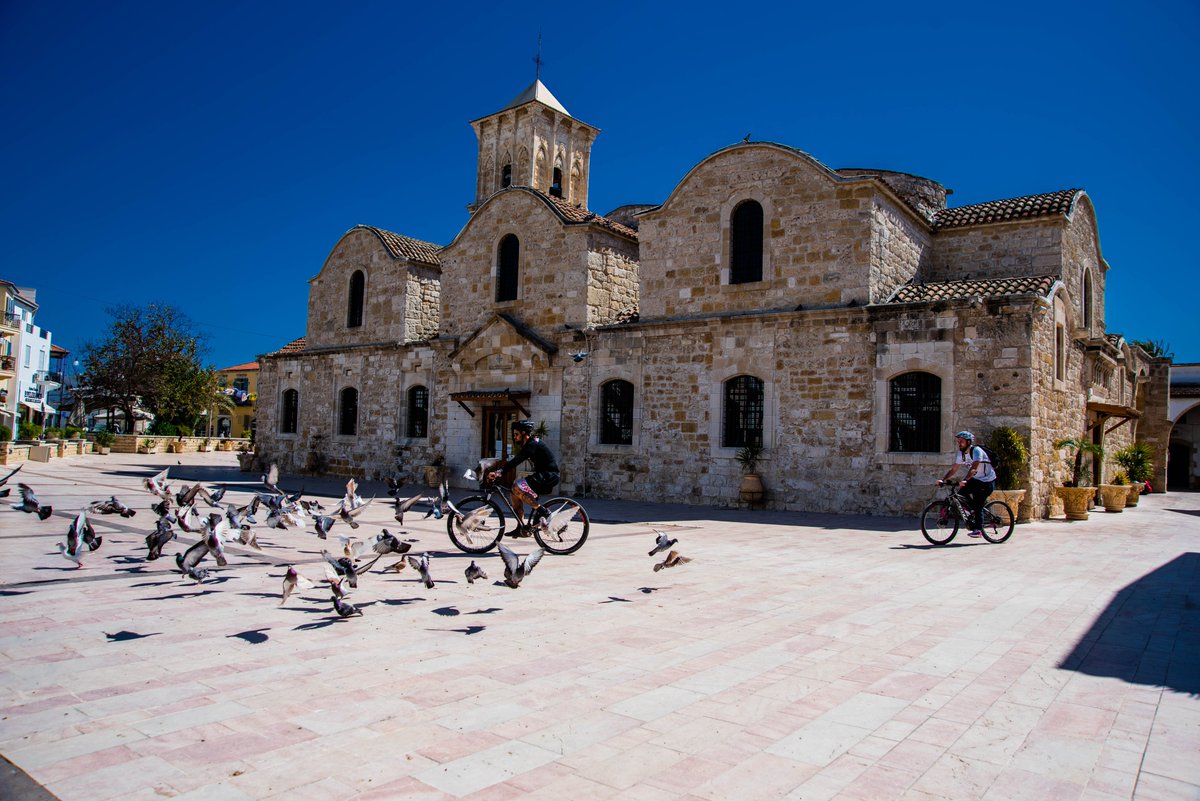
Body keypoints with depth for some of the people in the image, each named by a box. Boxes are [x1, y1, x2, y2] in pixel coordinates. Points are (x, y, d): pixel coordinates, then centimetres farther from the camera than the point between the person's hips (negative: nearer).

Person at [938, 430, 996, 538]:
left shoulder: (976, 451, -24)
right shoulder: (961, 454, -2)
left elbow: (974, 468, -38)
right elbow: (953, 469, -2)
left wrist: (964, 480, -51)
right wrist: (943, 479, -16)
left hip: (987, 481, -7)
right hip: (975, 479, 7)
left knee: (978, 505, -12)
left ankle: (978, 530, -4)